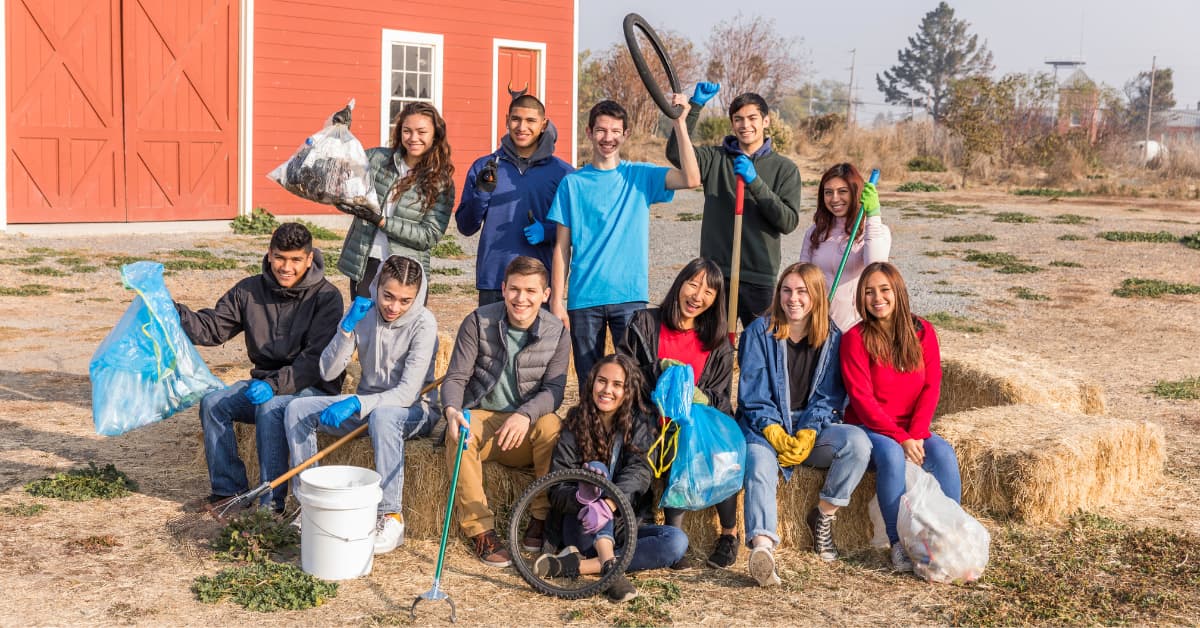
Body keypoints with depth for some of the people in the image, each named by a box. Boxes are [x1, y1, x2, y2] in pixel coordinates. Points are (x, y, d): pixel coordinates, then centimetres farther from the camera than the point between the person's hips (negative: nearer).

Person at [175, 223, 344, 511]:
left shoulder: (326, 297, -12)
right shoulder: (251, 290, 4)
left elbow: (315, 358, -20)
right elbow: (213, 327, 3)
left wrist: (275, 385, -32)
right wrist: (174, 311, -15)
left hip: (313, 388, -6)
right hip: (264, 382, 6)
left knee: (271, 408, -34)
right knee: (212, 402, -16)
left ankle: (271, 501, -27)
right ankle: (229, 488, -7)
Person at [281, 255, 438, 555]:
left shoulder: (423, 323, -17)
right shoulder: (363, 313, -3)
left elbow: (408, 392, -24)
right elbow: (328, 372, -5)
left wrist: (356, 404, -36)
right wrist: (347, 327, -19)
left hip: (413, 410, -5)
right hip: (367, 405, 5)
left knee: (382, 415, -40)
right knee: (297, 410, -13)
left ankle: (391, 518, -33)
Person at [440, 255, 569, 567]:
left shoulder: (556, 333, -3)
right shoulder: (478, 322, -5)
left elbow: (553, 390, -10)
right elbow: (455, 377, -7)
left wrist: (526, 415, -31)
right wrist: (451, 409, -31)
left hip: (525, 430, 0)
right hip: (481, 416, 0)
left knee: (552, 425, -33)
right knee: (460, 435, -34)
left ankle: (542, 518, -16)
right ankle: (480, 529, -27)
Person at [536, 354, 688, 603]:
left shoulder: (640, 424, 1)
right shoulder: (575, 425, -1)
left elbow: (639, 473, -17)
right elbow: (557, 491, -10)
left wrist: (608, 506, -38)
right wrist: (581, 496, -35)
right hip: (582, 529, -1)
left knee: (676, 540, -26)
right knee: (596, 469, -26)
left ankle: (576, 565, -30)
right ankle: (610, 567, -41)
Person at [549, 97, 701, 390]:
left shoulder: (640, 176, 5)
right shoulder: (572, 183, 6)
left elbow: (691, 178, -12)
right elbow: (562, 246, 5)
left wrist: (679, 123, -17)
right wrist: (557, 300, -1)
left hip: (630, 296, -1)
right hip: (583, 298, 1)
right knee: (589, 384, 7)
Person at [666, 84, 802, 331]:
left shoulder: (785, 169, 6)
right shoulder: (716, 158, 8)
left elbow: (789, 222, -5)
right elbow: (676, 153, -9)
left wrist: (755, 182, -14)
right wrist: (695, 106, -13)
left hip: (760, 277, 0)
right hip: (715, 274, 1)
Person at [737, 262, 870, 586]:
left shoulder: (832, 337, 8)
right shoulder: (760, 331, 3)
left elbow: (829, 395, 3)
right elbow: (752, 393, -2)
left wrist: (807, 434, -13)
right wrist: (775, 434, -16)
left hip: (812, 428, 2)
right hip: (765, 426, -2)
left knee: (857, 442, -26)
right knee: (760, 466, -34)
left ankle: (823, 515, -8)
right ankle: (762, 547, -55)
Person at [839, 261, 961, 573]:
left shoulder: (922, 332, 3)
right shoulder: (855, 338, -8)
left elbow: (931, 387, -1)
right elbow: (861, 398, -13)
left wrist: (916, 435, -15)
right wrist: (900, 438, -21)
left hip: (913, 429, 4)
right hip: (869, 428, -3)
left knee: (944, 454, -25)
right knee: (892, 456, -34)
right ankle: (899, 544, -27)